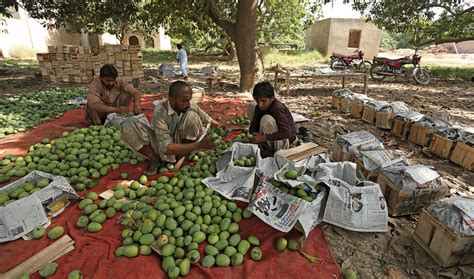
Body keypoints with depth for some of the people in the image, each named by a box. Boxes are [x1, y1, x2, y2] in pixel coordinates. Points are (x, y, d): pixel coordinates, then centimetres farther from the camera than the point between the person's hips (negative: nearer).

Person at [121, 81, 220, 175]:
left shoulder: (191, 106, -18)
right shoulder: (160, 111, -30)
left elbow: (208, 120, 4)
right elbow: (166, 148, -37)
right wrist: (198, 145, -45)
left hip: (183, 142, 2)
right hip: (162, 146, -2)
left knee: (192, 115, -27)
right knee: (127, 126, -25)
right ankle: (155, 159, -8)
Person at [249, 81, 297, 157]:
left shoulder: (278, 108, -27)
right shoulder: (259, 108, -6)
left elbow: (286, 133, -35)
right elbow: (253, 126, -4)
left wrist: (263, 138, -36)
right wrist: (255, 136, -26)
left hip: (286, 140, -7)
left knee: (267, 119, -31)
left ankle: (277, 151, -16)